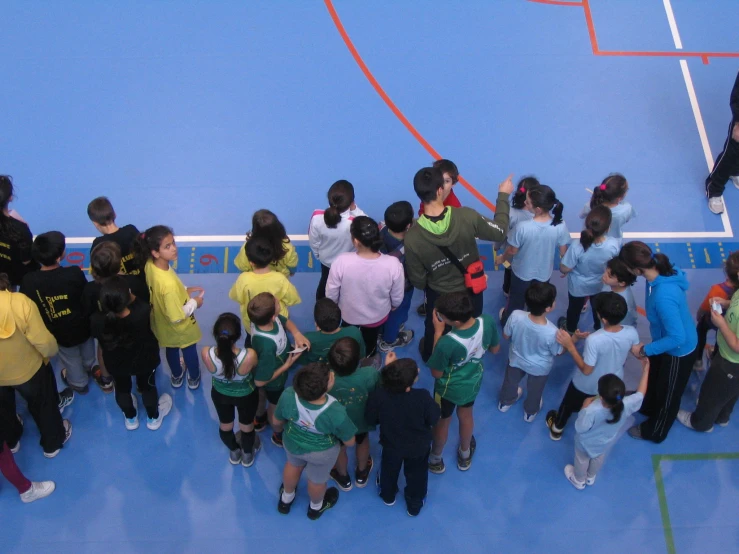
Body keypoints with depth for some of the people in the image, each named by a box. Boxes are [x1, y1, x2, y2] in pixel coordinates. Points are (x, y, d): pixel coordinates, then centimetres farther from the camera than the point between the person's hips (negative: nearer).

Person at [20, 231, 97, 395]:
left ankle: (78, 382, 57)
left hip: (60, 333, 0)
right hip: (83, 326, 0)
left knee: (70, 358, 31)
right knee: (86, 348, 36)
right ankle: (91, 366, 64)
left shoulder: (28, 281, -30)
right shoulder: (75, 273, -33)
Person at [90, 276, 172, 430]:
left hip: (116, 364, 1)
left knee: (122, 389, 32)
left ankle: (130, 418, 60)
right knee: (147, 387, 31)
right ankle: (153, 417, 57)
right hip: (144, 360, -1)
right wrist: (129, 296, -12)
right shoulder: (144, 312, -43)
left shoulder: (97, 320, -39)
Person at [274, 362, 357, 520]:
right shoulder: (336, 414, -41)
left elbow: (278, 420, -12)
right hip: (321, 452, -2)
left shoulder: (288, 396, -34)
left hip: (293, 443, 2)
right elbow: (349, 442, -21)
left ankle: (286, 499, 64)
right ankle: (316, 507, 62)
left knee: (294, 465, 36)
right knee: (317, 479, 30)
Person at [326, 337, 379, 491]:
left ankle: (343, 478, 63)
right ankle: (361, 474, 65)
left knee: (340, 447, 34)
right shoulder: (370, 374, -42)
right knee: (362, 442, 37)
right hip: (362, 420, 1)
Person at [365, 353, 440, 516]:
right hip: (419, 446, -1)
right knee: (416, 475, 30)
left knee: (389, 470, 34)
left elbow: (371, 419, -17)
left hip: (391, 445, 1)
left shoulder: (378, 395, -35)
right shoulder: (423, 397, -39)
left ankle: (388, 496, 62)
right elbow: (434, 419, -19)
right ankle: (415, 505, 54)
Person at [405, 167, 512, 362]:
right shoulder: (467, 217, -34)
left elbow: (418, 281, -17)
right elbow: (499, 232, -14)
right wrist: (503, 195, -3)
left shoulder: (412, 237, -32)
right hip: (471, 290, 0)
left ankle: (430, 357, 61)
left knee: (434, 331, 33)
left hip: (439, 295, 0)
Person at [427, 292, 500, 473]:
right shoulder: (487, 322, -29)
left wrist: (438, 331, -27)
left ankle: (435, 460, 53)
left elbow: (436, 373, -22)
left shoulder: (447, 343, -43)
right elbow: (495, 349, -8)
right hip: (474, 382, 4)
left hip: (449, 388, -4)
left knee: (442, 422, 26)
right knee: (466, 416, 33)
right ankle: (465, 455, 59)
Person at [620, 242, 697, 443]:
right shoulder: (662, 272, -17)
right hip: (666, 339, 8)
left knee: (668, 394, 21)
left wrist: (645, 349, -24)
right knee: (653, 376, 34)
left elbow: (677, 338, -36)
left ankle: (654, 431, 47)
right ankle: (647, 406, 64)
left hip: (679, 350, -8)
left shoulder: (663, 296, -43)